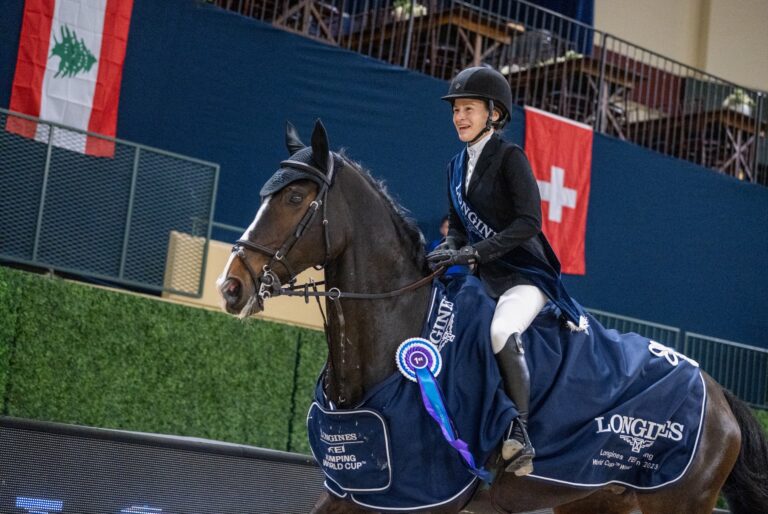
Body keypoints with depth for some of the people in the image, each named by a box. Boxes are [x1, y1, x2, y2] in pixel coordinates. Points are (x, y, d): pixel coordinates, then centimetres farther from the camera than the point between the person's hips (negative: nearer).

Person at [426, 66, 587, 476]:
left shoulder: (509, 157, -10)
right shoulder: (456, 166, 12)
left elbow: (528, 222, -19)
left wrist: (473, 252, -26)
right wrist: (450, 250, -8)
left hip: (526, 274, -9)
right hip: (486, 277, 9)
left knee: (502, 332, -35)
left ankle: (520, 434, -30)